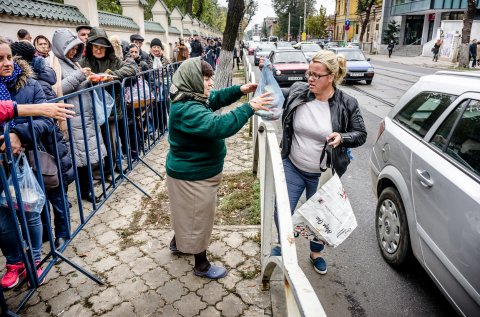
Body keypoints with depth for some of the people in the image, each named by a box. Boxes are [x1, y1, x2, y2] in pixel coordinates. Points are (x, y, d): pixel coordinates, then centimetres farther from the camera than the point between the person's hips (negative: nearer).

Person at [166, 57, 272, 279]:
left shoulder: (191, 99, 1)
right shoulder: (188, 110, -31)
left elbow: (216, 98, 14)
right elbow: (219, 126, -43)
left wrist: (240, 90, -1)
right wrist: (249, 108, -39)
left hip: (190, 171, 10)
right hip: (194, 176, -10)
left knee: (187, 212, 29)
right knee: (199, 218, 7)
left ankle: (177, 243, 53)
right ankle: (201, 266, 27)